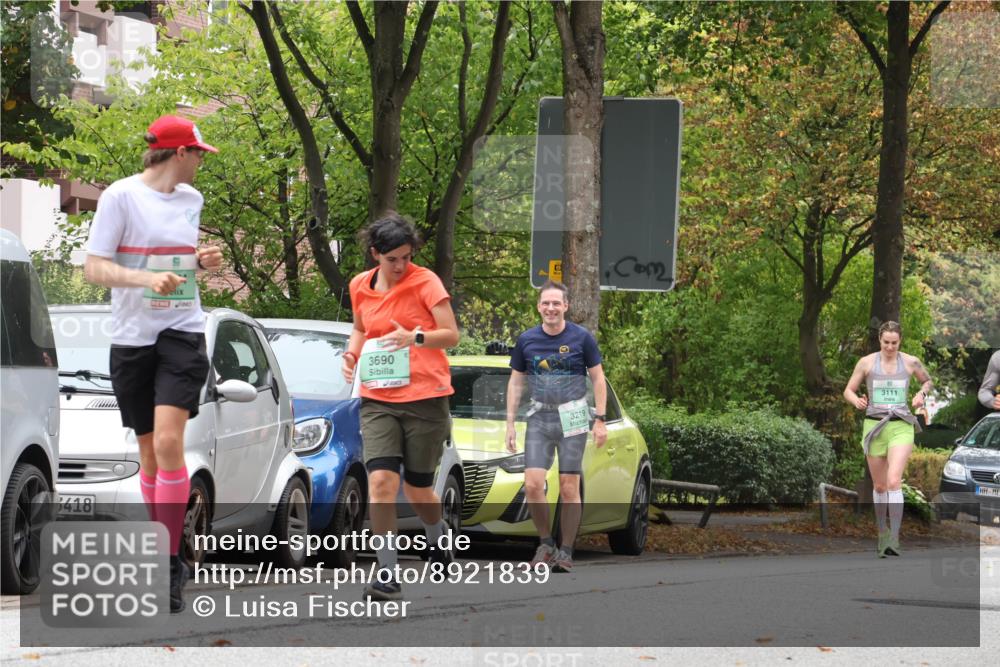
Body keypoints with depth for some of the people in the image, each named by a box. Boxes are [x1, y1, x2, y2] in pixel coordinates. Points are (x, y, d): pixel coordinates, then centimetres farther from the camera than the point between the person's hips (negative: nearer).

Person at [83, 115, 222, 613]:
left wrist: (203, 261, 4)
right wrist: (148, 279, -24)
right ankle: (164, 552, 21)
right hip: (131, 337, -2)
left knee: (168, 442, -16)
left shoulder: (191, 199, 11)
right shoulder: (121, 196, -5)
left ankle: (170, 563, -17)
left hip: (182, 334, 2)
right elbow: (94, 268, -9)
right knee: (149, 453, 6)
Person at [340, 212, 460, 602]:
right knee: (381, 481, -16)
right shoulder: (360, 287, 7)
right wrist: (352, 351, 5)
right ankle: (387, 574, -15)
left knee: (417, 490, 8)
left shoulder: (425, 281, -5)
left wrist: (415, 337, -24)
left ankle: (437, 538, 41)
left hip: (425, 398, -2)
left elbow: (451, 335, -7)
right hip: (377, 400, 3)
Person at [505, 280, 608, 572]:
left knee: (569, 488, -2)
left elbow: (598, 379, 4)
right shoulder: (526, 340, 5)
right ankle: (545, 543, 9)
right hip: (539, 417, 2)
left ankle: (566, 551, 6)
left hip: (573, 417, -2)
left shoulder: (582, 338, -1)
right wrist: (510, 424, 9)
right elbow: (515, 382, 13)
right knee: (532, 484, -9)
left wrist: (600, 420, -2)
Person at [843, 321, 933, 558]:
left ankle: (894, 539, -21)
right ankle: (882, 531, 29)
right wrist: (856, 401, -12)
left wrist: (922, 393, 1)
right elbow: (848, 390, 9)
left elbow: (928, 381, 22)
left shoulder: (911, 362, 4)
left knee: (894, 482, -19)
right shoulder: (866, 363, 2)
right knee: (879, 486, 9)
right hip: (874, 425, 2)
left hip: (901, 427, -2)